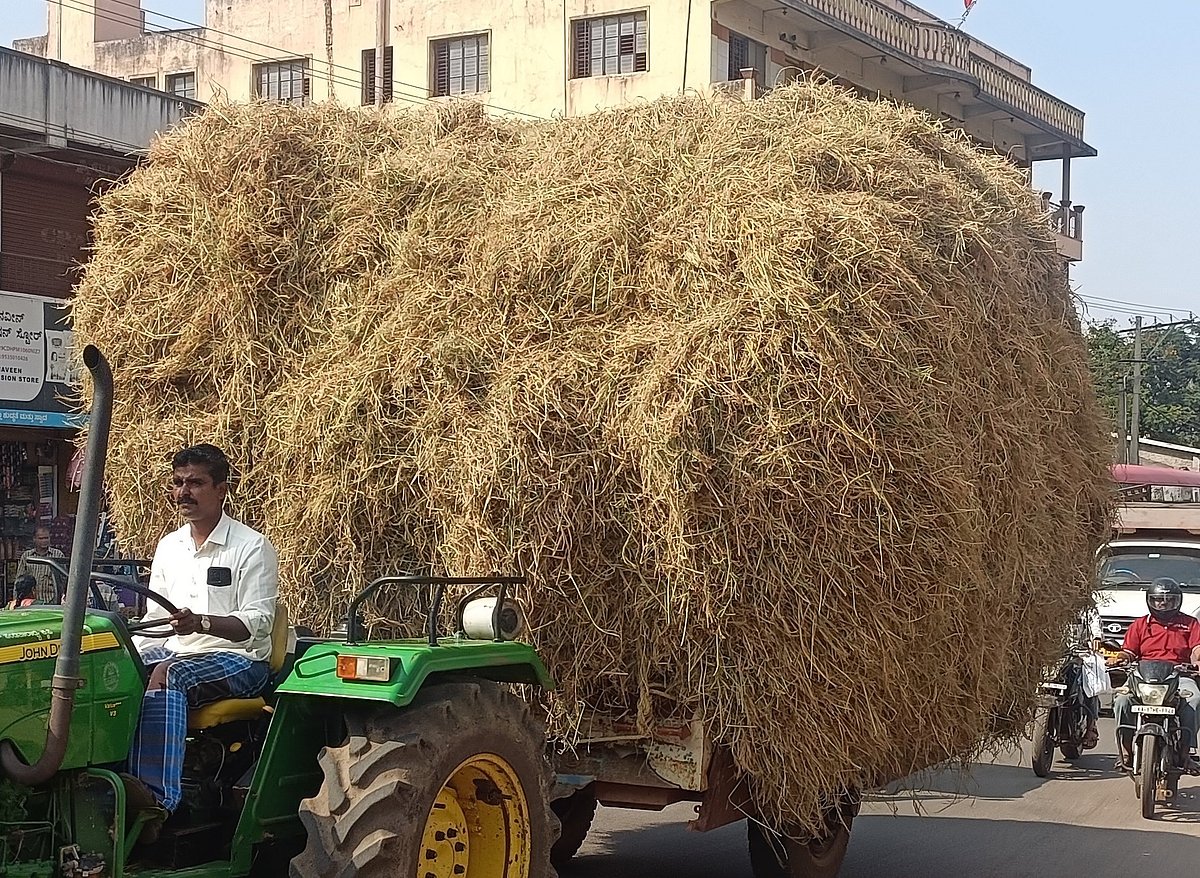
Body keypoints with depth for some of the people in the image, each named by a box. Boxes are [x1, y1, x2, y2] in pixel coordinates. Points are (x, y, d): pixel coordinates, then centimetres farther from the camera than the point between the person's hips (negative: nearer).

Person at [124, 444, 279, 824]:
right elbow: (155, 619, 19)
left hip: (238, 659, -7)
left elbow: (258, 622, -14)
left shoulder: (252, 547, -5)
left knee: (167, 675, -37)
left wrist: (201, 623, -31)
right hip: (175, 652, 7)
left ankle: (156, 796, -49)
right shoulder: (168, 546, 16)